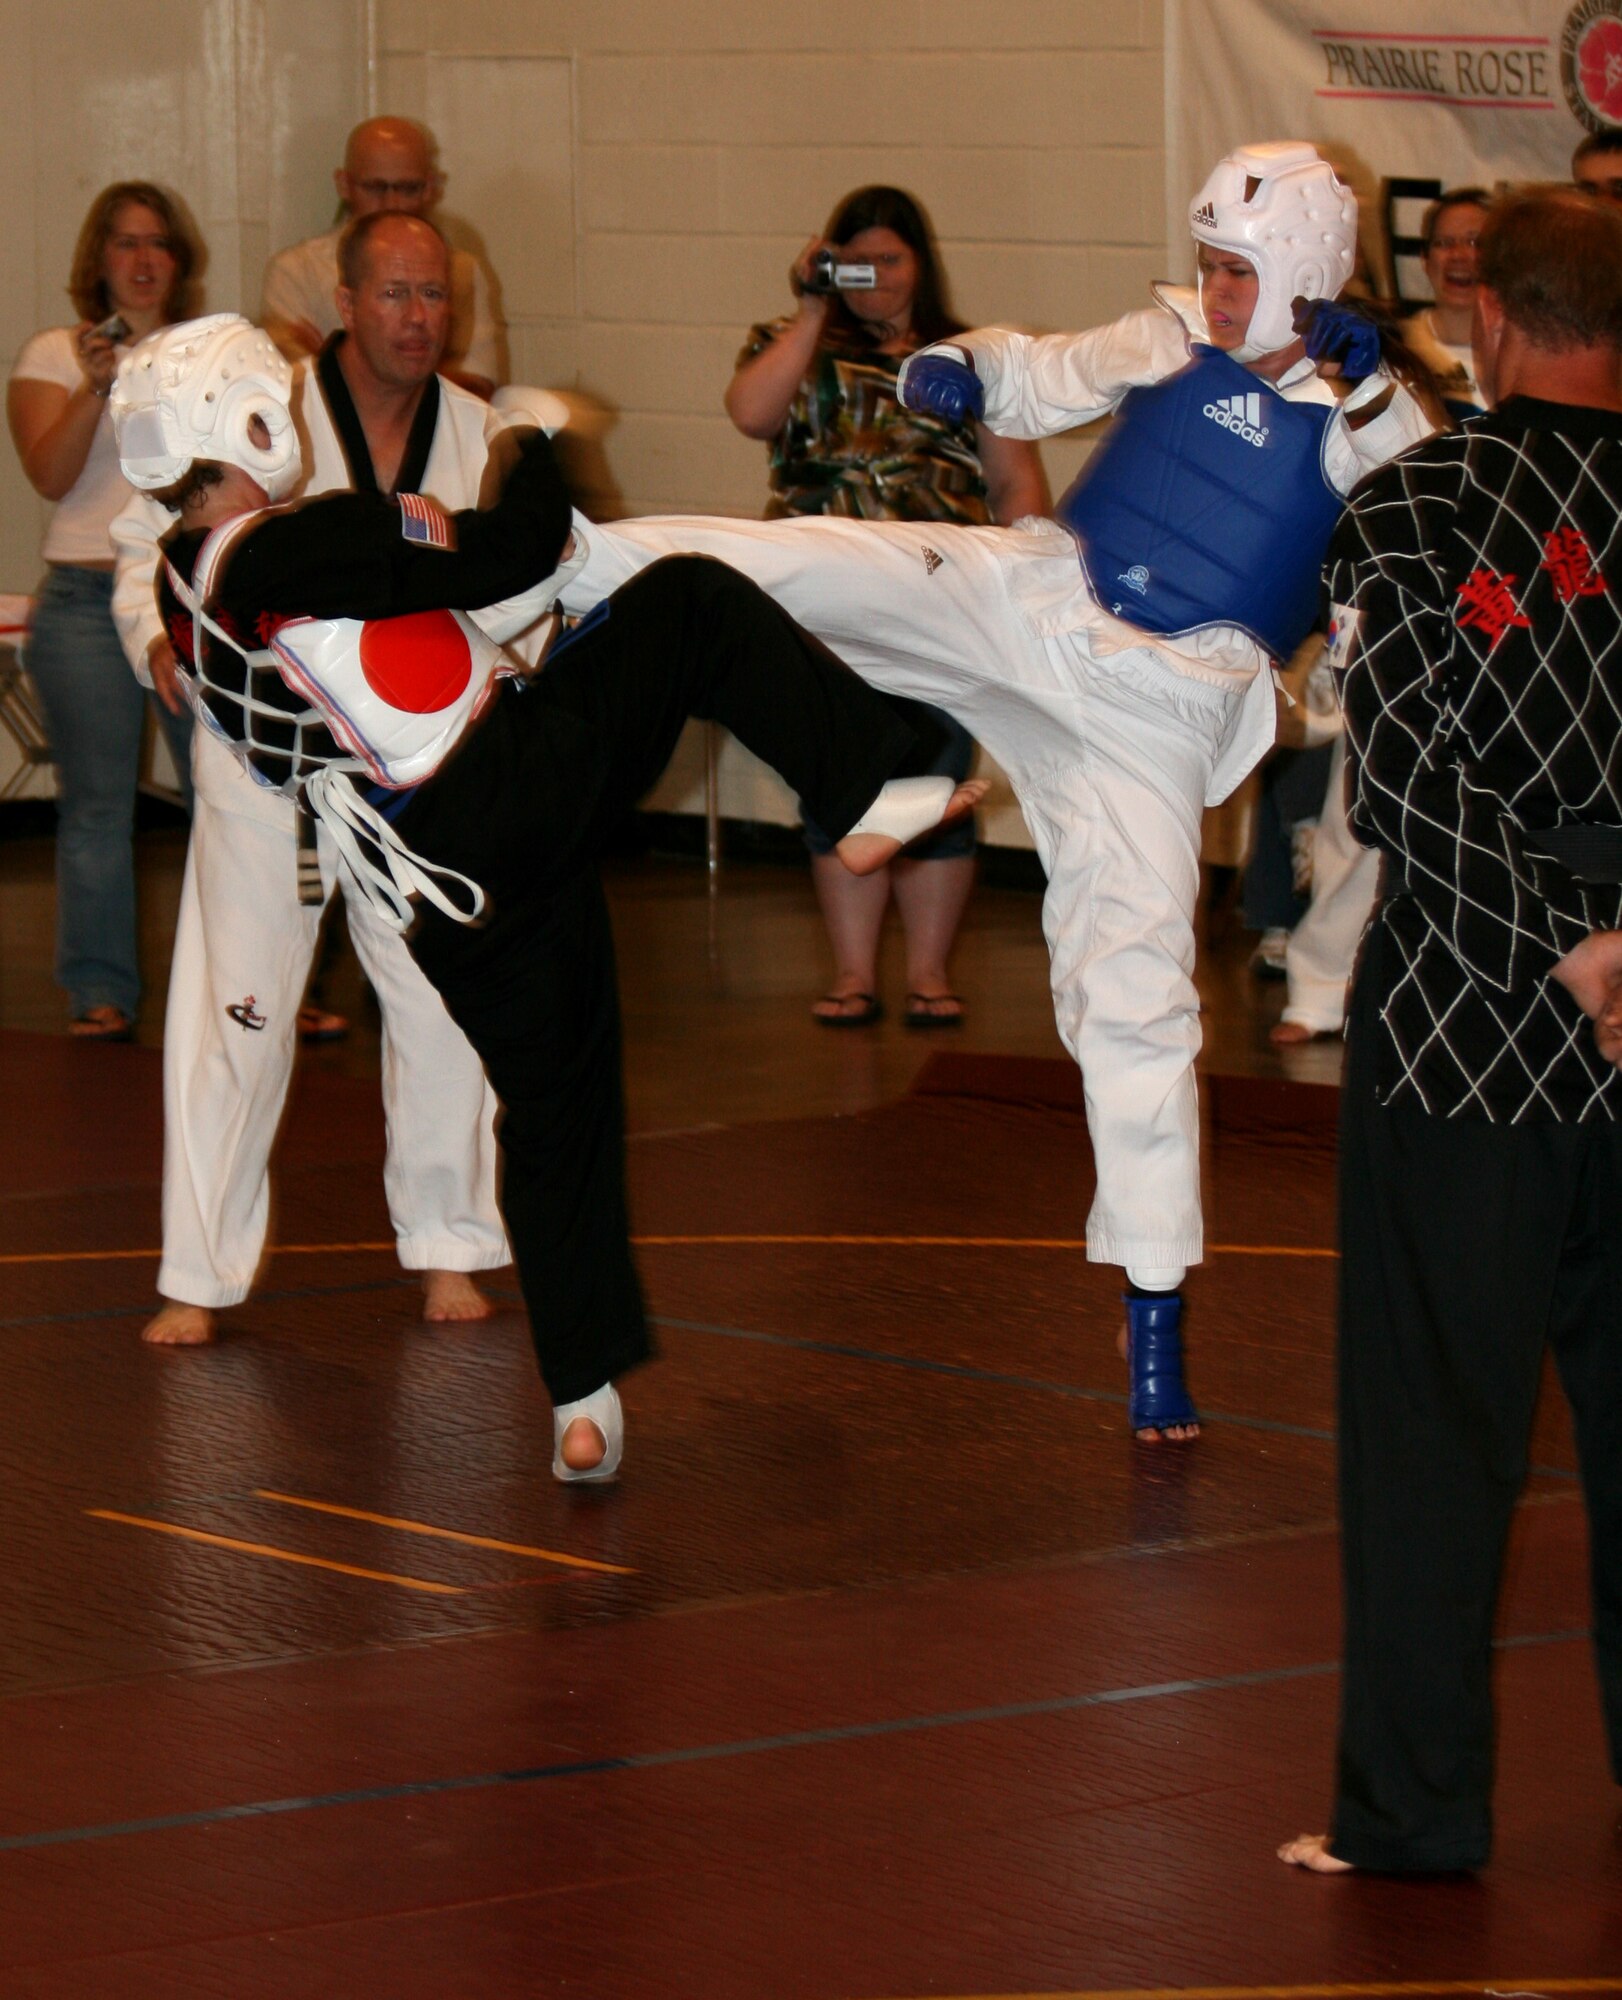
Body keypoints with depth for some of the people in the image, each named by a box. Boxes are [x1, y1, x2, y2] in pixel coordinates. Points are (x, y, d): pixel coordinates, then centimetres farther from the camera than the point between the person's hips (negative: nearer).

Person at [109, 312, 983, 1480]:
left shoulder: (188, 593, 11)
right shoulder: (301, 547, -17)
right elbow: (517, 555, -11)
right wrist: (541, 442, 10)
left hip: (441, 889, 8)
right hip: (525, 778, -8)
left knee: (554, 1116, 16)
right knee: (694, 605, 2)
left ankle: (585, 1405, 17)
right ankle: (871, 793, -2)